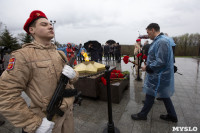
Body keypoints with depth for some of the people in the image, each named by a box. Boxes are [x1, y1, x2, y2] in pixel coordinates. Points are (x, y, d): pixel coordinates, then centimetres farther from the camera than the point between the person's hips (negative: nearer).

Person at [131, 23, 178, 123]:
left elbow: (161, 62, -27)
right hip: (160, 74, 10)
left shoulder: (162, 42, -22)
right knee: (164, 95, 20)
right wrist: (148, 65, 11)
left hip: (159, 76, -10)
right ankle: (172, 116, 36)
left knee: (150, 95, 4)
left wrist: (147, 67, -17)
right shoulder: (159, 40, 11)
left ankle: (142, 115, 23)